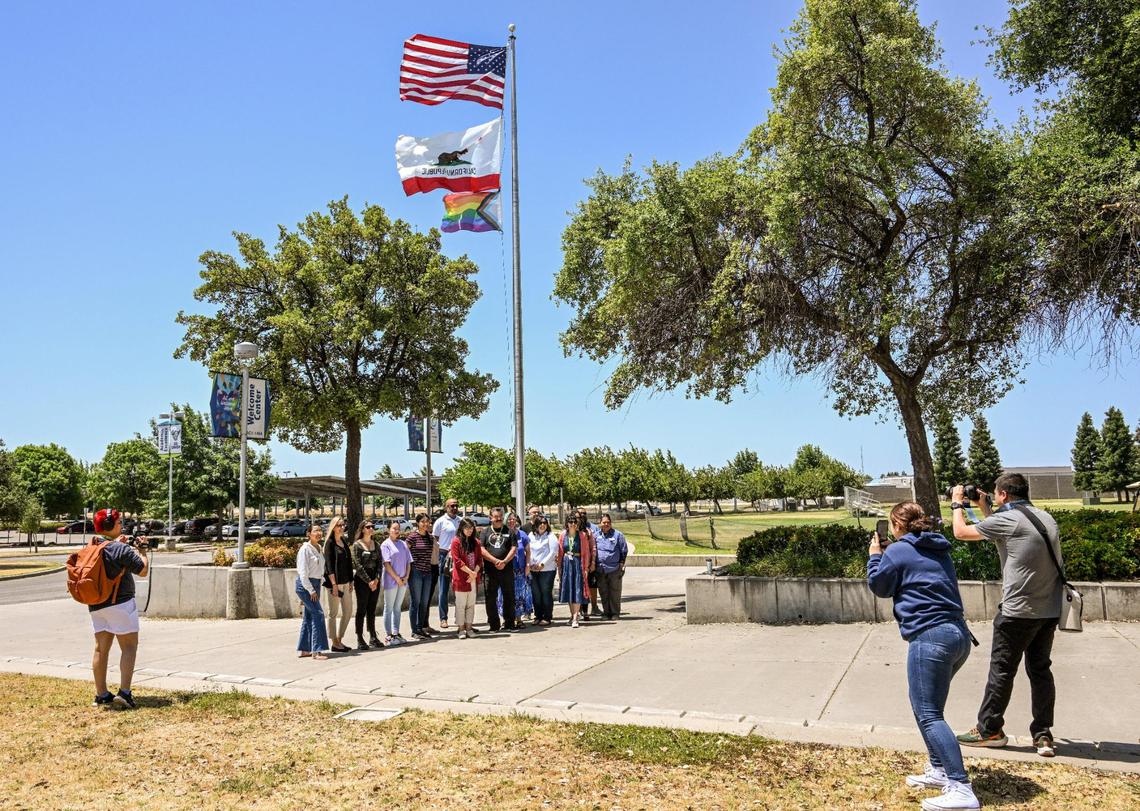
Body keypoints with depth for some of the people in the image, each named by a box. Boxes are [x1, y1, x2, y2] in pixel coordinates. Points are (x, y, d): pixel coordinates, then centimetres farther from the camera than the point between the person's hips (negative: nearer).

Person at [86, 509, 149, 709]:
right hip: (120, 603, -7)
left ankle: (101, 695, 16)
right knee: (129, 647, 0)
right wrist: (141, 552, 2)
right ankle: (124, 693, -7)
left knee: (101, 649, 12)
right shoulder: (121, 549, -17)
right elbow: (143, 571, -13)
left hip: (96, 606, 7)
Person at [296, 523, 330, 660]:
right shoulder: (305, 549, -12)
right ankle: (317, 650, -12)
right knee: (318, 614, -13)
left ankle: (304, 649, 18)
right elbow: (303, 572, -15)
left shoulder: (319, 548, 13)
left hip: (316, 584, 8)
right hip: (305, 585, -8)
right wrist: (311, 590, -17)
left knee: (309, 617, 11)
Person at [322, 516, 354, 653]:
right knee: (334, 613, 1)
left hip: (346, 582, 7)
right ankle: (334, 643, 9)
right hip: (335, 582, -7)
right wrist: (334, 584, -18)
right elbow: (329, 565, -13)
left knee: (348, 612, 9)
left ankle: (340, 639, 20)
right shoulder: (330, 543, -7)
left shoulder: (344, 542, 14)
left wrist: (350, 581, 12)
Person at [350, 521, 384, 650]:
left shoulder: (376, 544, 11)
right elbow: (358, 565, -10)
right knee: (362, 610, -2)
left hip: (375, 580, 5)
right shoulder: (357, 545, -4)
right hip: (361, 580, -5)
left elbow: (380, 563, 7)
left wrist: (376, 579, -7)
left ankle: (373, 637, 15)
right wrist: (368, 581, -13)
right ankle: (360, 640, 2)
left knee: (372, 610, 10)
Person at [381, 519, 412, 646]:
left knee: (398, 608, 11)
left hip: (402, 581, 6)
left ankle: (396, 633, 16)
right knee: (389, 608, 0)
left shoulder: (403, 544, 13)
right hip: (391, 581, -6)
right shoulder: (385, 544, -4)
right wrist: (397, 578, -13)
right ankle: (388, 635, 4)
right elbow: (387, 564, -11)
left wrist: (406, 577, -3)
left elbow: (408, 562, 11)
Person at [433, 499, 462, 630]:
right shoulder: (440, 521, -2)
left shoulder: (460, 521, 9)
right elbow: (435, 539, 1)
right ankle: (443, 619, 6)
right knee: (443, 590, 1)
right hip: (444, 556, -3)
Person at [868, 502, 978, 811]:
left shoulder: (898, 550, -4)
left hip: (930, 636, -9)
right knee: (928, 706, 23)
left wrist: (875, 555, 19)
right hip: (958, 635, 9)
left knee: (929, 714, -10)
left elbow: (879, 586, 7)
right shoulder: (939, 550, 19)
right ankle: (939, 770, 28)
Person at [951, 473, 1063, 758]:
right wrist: (984, 508, 28)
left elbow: (961, 532, -2)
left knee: (1002, 670, 4)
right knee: (1040, 670, 13)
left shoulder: (1006, 519, -12)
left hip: (1018, 610, -7)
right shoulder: (1046, 517, 11)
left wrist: (957, 503, 13)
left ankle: (989, 730, 14)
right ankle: (1043, 735, 15)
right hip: (1050, 610, 7)